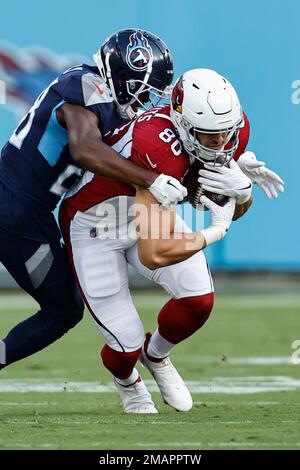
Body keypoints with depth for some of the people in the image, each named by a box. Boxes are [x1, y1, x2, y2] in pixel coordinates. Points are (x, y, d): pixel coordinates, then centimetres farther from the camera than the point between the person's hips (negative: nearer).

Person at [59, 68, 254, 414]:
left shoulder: (232, 130, -19)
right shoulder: (159, 149, -41)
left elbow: (237, 208, -2)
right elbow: (153, 254, -41)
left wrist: (240, 189, -25)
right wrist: (213, 233, -29)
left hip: (148, 211, 6)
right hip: (95, 225, -6)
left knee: (198, 300, -12)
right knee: (127, 346, -4)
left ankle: (156, 356, 22)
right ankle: (127, 380, 36)